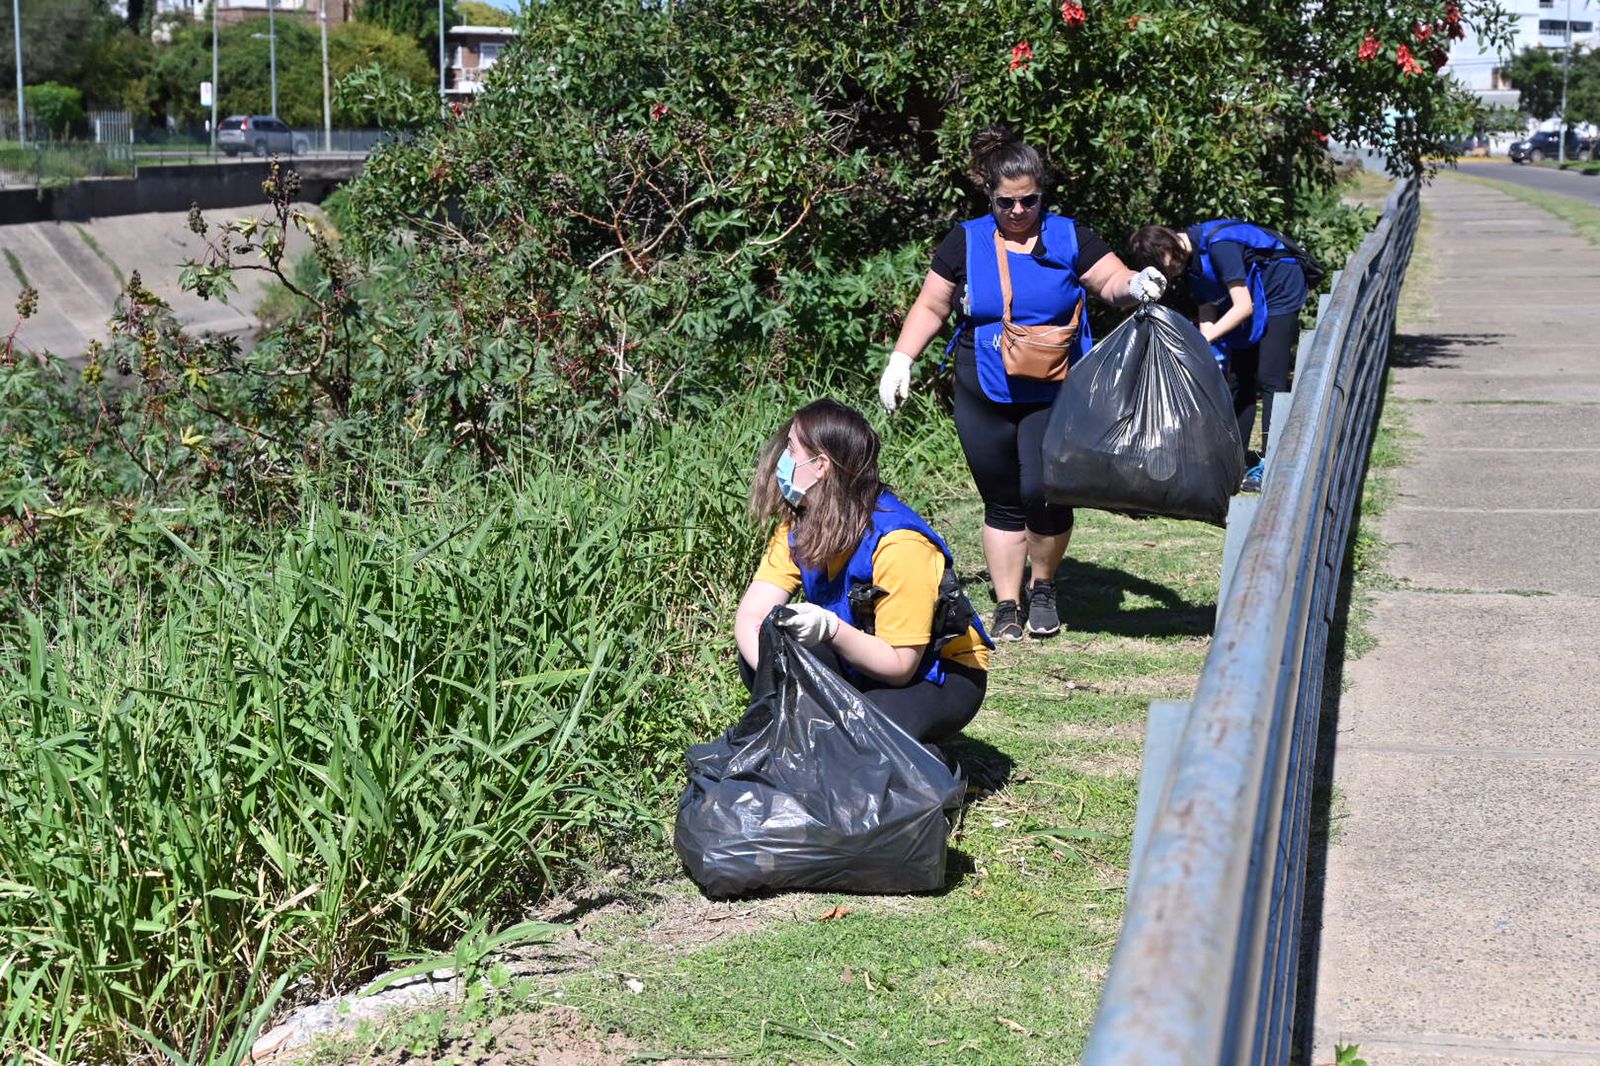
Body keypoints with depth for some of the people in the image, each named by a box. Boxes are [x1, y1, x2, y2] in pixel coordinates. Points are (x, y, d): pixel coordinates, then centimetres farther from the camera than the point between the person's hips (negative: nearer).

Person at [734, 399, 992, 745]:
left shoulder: (899, 545, -29)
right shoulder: (798, 527, -7)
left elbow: (899, 667, -28)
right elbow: (751, 616, -15)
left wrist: (831, 629, -45)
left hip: (942, 676, -6)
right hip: (861, 662, 7)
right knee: (755, 657, -17)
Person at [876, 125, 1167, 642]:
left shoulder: (1069, 237, 2)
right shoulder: (965, 241, 4)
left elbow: (1113, 283, -2)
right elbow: (931, 307, 9)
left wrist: (1136, 285, -25)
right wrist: (901, 359, 0)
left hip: (1054, 398, -2)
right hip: (984, 400, 2)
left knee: (1043, 492, -14)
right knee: (1002, 504, 7)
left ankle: (1043, 588, 12)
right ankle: (1007, 605, 19)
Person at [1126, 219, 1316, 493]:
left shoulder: (1219, 245, -31)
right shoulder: (1190, 256, -4)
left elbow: (1243, 306, -30)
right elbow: (1208, 312, 0)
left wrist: (1205, 339, -31)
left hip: (1279, 293, -9)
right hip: (1252, 299, 9)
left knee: (1269, 379, -13)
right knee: (1241, 379, 7)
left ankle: (1268, 463, -14)